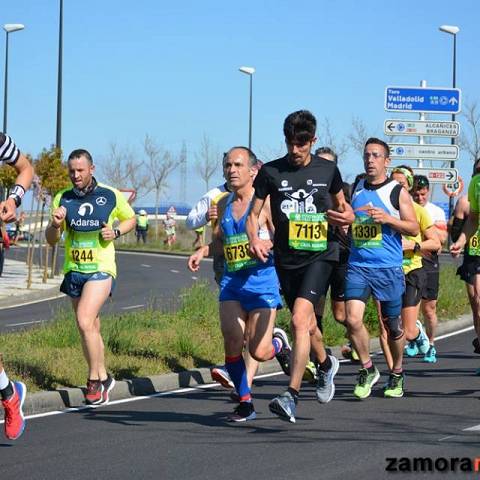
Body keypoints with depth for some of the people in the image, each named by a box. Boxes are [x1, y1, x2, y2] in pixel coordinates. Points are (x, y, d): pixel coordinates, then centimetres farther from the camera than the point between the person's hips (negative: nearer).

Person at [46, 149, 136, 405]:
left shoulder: (111, 196, -4)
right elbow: (51, 240, 4)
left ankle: (95, 379, -10)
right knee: (91, 328, 12)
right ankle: (103, 378, 26)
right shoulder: (62, 199, 3)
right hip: (73, 270, 4)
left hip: (101, 269, -4)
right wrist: (55, 225, -18)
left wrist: (115, 232, -7)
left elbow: (130, 219, 13)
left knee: (85, 322, -20)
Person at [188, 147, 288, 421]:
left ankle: (279, 342, 29)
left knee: (259, 352, -8)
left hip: (263, 280, -5)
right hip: (232, 282, 5)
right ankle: (245, 402, 6)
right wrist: (203, 251, 7)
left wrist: (266, 244, -26)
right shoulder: (224, 203, 12)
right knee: (232, 343, -10)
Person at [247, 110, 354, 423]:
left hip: (320, 254, -3)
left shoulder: (327, 170, 3)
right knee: (307, 323, 17)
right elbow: (254, 214, 4)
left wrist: (347, 216, -4)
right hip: (287, 259, 3)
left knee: (300, 319, -21)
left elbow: (341, 202, 19)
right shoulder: (271, 172, 1)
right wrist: (255, 240, -16)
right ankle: (326, 364, 51)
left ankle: (292, 396, -24)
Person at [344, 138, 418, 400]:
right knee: (352, 319, -16)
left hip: (388, 268, -2)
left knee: (393, 325, 9)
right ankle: (368, 369, 4)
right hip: (358, 266, 2)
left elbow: (414, 228, -4)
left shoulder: (397, 192, -2)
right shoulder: (356, 189, 10)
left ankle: (397, 374, 31)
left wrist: (388, 219, -17)